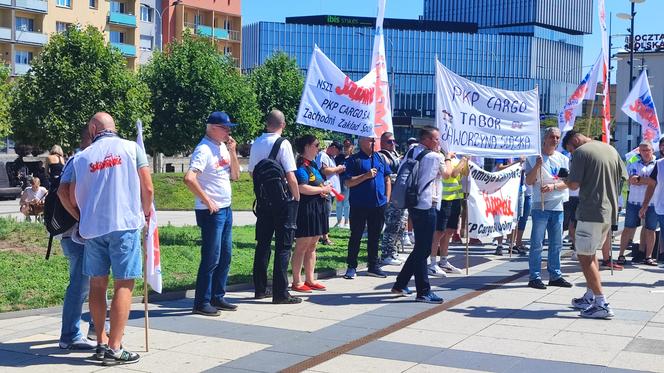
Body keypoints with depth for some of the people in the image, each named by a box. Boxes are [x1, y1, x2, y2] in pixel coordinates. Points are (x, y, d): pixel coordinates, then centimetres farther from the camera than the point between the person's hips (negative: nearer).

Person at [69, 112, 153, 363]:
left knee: (97, 284, 13)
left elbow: (74, 199, 11)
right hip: (124, 224, -3)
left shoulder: (82, 157, 9)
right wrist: (146, 212, 16)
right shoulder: (131, 148, 3)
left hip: (92, 227, 3)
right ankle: (114, 348, -4)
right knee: (123, 284, -1)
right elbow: (148, 188, -1)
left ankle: (101, 342, 19)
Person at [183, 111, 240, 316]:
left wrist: (232, 151, 1)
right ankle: (202, 303, 5)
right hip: (211, 212, -9)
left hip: (226, 209, 9)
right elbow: (189, 179, -26)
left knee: (225, 256, 13)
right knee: (211, 258, -4)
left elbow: (235, 175, 14)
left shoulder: (223, 147, 12)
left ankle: (217, 297, 24)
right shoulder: (203, 150, -15)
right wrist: (207, 201, -20)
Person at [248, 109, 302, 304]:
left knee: (262, 243, 13)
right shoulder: (283, 144, -13)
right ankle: (280, 293, 0)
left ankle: (260, 288, 20)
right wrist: (297, 197, -4)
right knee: (283, 246, -1)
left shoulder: (256, 144, 5)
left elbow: (252, 171, 15)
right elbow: (291, 176, -17)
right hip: (284, 201, -6)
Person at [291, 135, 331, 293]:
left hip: (317, 209, 10)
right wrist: (322, 189, -13)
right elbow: (302, 188, -25)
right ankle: (297, 282, 2)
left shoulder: (312, 165, 17)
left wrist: (324, 188, 7)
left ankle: (310, 279, 20)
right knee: (302, 246, -4)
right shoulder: (301, 166, -13)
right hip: (306, 209, -10)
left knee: (312, 246, 13)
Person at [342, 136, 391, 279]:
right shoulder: (354, 160, -4)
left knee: (374, 237, 11)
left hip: (379, 204, 5)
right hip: (359, 206, -5)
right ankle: (352, 266, 10)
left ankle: (373, 266, 20)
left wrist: (387, 198, 8)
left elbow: (387, 179, 17)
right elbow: (348, 182, -10)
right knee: (356, 236, 2)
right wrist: (366, 176, -19)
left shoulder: (379, 158, 12)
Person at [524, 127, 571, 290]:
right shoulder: (534, 157, 0)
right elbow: (528, 181, -6)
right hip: (540, 205, -5)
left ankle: (555, 276, 19)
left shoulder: (563, 159, 11)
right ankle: (535, 277, 0)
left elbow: (567, 182, 5)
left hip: (557, 206, 5)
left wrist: (553, 186, -13)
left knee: (556, 244, 10)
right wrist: (537, 166, -19)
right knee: (537, 244, -4)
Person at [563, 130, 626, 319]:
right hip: (610, 211, 8)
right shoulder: (611, 149, 13)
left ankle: (602, 304, -9)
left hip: (591, 211, -8)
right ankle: (590, 297, 27)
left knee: (584, 257, -4)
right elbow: (623, 177, 17)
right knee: (591, 253, 21)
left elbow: (574, 184, -15)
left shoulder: (581, 152, -9)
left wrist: (566, 179, 5)